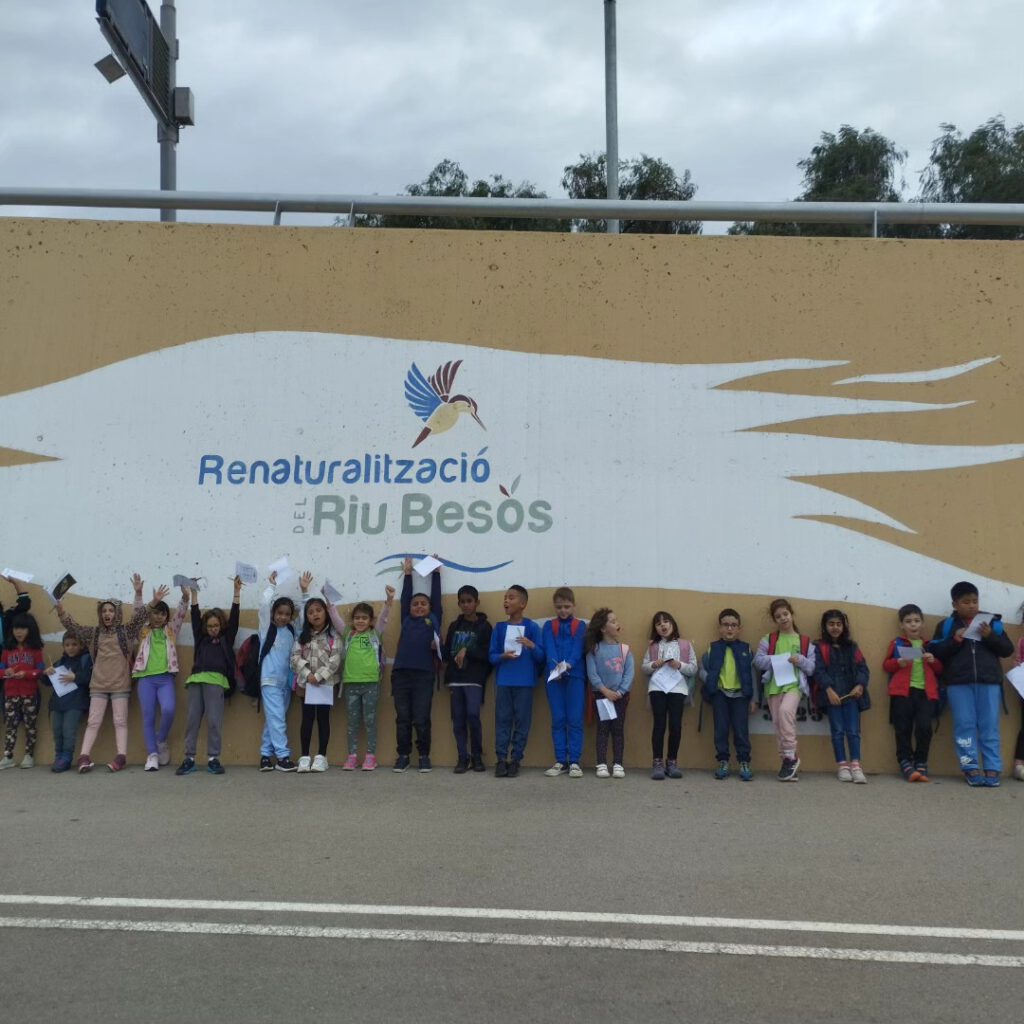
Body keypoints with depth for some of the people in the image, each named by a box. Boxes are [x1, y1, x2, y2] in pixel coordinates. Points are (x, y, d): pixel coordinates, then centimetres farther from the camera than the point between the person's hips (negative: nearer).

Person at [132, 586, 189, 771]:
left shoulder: (171, 630, 16)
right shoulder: (144, 632, 16)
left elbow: (181, 614, 3)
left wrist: (185, 597, -15)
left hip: (166, 678, 0)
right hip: (146, 678, 1)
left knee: (168, 710, -21)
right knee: (148, 717, -3)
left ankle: (161, 741, 4)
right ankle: (152, 754, 1)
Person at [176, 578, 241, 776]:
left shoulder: (226, 639, 14)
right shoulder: (201, 638, 20)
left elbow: (234, 617, 9)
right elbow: (195, 617, 16)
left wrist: (237, 591, 4)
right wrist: (194, 592, 12)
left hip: (216, 680, -3)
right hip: (195, 679, 3)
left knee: (214, 720, -7)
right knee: (192, 719, 0)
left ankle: (213, 759, -3)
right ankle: (189, 759, 3)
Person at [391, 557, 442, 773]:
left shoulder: (433, 620, 13)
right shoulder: (406, 620, 16)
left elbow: (436, 596, 15)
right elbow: (405, 597, 20)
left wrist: (436, 572, 22)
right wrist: (408, 574, 25)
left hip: (424, 674, -2)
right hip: (400, 674, 2)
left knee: (422, 719, 1)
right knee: (402, 718, 6)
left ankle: (424, 756, 12)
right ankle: (403, 756, 14)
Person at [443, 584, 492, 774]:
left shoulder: (484, 626, 1)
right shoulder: (454, 626, 14)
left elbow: (487, 655, -5)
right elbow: (447, 653, 14)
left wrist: (467, 651, -14)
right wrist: (447, 678, 3)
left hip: (474, 679, -4)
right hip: (455, 679, 4)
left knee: (473, 715, -15)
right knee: (458, 719, 2)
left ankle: (477, 757, 1)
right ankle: (463, 758, 8)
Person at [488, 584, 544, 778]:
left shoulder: (532, 627, -1)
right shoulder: (499, 628, 7)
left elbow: (541, 657, -2)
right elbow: (491, 656, 6)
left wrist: (532, 646, -21)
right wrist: (503, 656, -14)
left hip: (525, 683, -2)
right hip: (503, 682, 2)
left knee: (522, 721, 2)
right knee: (502, 720, 2)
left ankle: (515, 760, 9)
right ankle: (501, 759, 6)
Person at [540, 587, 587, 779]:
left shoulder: (580, 626, 8)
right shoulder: (548, 626, 10)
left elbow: (578, 648, -7)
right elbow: (549, 649, -5)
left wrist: (568, 664, -26)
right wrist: (556, 667, -25)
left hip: (575, 676, -1)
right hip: (554, 677, 1)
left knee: (575, 720, -3)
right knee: (558, 720, 3)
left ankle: (574, 762, 2)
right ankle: (560, 761, 10)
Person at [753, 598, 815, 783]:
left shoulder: (805, 641, 9)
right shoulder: (768, 639, 12)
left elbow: (812, 668, 9)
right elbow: (758, 660, 4)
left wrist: (800, 660, -10)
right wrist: (777, 659, -10)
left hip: (795, 684, -3)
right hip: (773, 685, 3)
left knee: (785, 710, -28)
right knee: (778, 724, 0)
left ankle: (790, 756, -18)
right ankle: (789, 760, 10)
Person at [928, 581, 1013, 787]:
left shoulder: (992, 622, 12)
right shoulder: (946, 625, 9)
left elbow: (1008, 650, 9)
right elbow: (935, 652, 2)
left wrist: (990, 636, -8)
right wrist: (955, 641, -11)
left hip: (989, 681, 1)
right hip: (958, 683, -1)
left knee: (989, 726, -1)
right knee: (965, 725, -2)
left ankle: (992, 769, 1)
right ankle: (971, 769, 1)